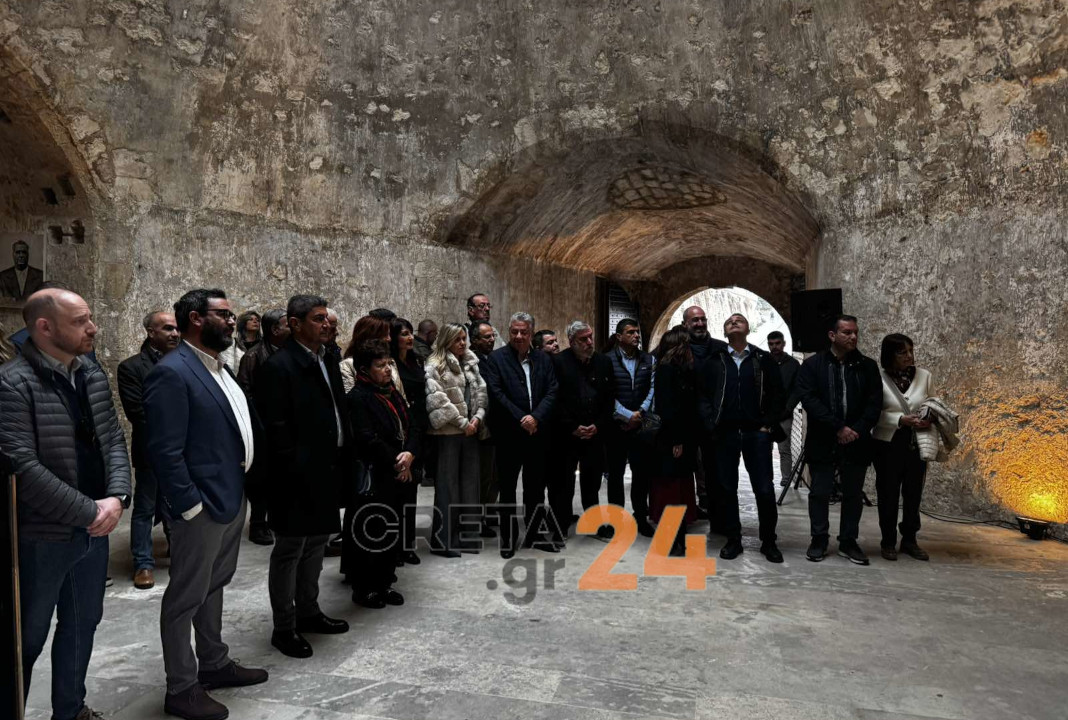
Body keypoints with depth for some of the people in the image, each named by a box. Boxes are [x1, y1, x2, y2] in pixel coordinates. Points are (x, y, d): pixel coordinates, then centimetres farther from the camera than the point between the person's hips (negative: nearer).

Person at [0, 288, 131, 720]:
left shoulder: (92, 375, 3)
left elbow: (113, 440, 5)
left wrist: (116, 497, -11)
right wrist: (91, 511, -19)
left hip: (95, 530, 7)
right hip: (42, 536, -6)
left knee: (82, 625, 21)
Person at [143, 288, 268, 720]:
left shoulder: (220, 368, 11)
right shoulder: (172, 372, -18)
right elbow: (164, 451, -22)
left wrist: (245, 486, 11)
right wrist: (190, 505, -21)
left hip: (232, 497, 9)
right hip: (202, 505, -9)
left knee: (214, 586, 22)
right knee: (187, 596, 6)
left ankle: (214, 664, 37)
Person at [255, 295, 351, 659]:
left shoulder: (328, 361, 10)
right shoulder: (278, 366, -16)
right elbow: (277, 427, -19)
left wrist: (345, 457, 8)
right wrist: (296, 471, -19)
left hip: (328, 470, 9)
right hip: (299, 476, -8)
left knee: (316, 543, 19)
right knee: (290, 550, 6)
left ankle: (308, 612, 35)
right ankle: (284, 627, 20)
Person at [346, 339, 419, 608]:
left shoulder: (393, 393, 13)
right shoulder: (357, 397, -12)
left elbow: (411, 428, 10)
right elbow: (368, 439, -20)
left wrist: (409, 454, -9)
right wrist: (395, 462, -14)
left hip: (397, 475, 8)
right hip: (372, 477, -8)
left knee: (393, 531, 14)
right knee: (369, 533, 1)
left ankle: (383, 583, 28)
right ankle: (363, 588, 17)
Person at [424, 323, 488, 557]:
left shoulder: (471, 364, 15)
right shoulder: (435, 366, -5)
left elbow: (481, 393, 12)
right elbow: (438, 399, -14)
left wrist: (478, 417, -5)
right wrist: (462, 422, -14)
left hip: (471, 432, 6)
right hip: (448, 432, -6)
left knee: (470, 483, 9)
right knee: (447, 484, -1)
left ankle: (466, 536, 19)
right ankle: (444, 540, 7)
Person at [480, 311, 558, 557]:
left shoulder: (543, 359, 8)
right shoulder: (495, 358, -3)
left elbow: (552, 392, 1)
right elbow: (496, 393, -12)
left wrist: (536, 418, -14)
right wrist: (521, 419, -15)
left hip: (538, 433, 3)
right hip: (508, 434, -3)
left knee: (536, 486, 13)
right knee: (507, 487, 7)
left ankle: (535, 534, 25)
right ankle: (508, 537, 18)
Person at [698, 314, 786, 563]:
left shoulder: (764, 360, 7)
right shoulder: (713, 361, 8)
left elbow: (777, 395, 5)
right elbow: (702, 395, 4)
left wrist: (768, 425, -4)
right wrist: (711, 425, -6)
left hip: (756, 432, 0)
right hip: (724, 433, 1)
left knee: (765, 489, 1)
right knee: (727, 488, 6)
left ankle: (768, 541, 15)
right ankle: (733, 540, 17)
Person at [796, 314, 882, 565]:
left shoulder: (868, 366, 7)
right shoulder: (812, 365, -1)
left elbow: (875, 403, 1)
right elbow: (809, 400, -10)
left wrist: (857, 430, -13)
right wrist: (839, 428, -16)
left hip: (856, 443, 2)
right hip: (822, 443, -2)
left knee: (853, 494, 10)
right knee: (820, 493, 5)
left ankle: (849, 542, 22)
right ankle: (819, 540, 17)